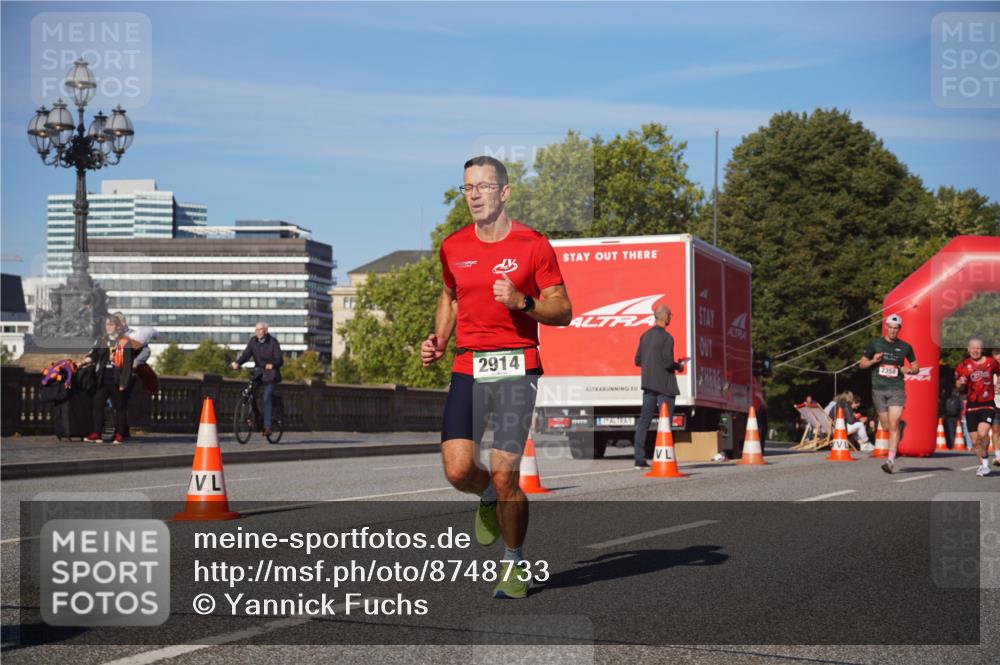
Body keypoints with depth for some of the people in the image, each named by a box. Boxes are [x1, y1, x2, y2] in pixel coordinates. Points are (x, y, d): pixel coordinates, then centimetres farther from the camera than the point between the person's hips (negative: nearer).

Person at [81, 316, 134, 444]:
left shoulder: (125, 343, -4)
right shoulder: (101, 341, 13)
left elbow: (127, 364, -8)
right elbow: (94, 355, 8)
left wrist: (123, 383, -13)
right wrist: (86, 360, -13)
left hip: (117, 381, -5)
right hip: (103, 379, 5)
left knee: (119, 407, 2)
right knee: (97, 405, 0)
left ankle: (119, 435, 8)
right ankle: (96, 434, 3)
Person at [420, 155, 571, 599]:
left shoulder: (533, 245, -2)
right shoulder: (453, 247, 9)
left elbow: (563, 311, 1)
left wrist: (521, 301, -17)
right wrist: (438, 338, 11)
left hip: (516, 367, -3)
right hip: (467, 368, 3)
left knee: (504, 475, -8)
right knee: (458, 471, -11)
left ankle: (515, 563, 17)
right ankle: (488, 497, 27)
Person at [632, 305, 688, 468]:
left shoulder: (645, 336, 9)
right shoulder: (666, 337, -13)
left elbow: (638, 361, 11)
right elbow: (667, 362, -20)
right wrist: (679, 366, 0)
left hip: (648, 384, 7)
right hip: (664, 384, -7)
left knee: (644, 420, 6)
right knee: (665, 422, -1)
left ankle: (639, 459, 4)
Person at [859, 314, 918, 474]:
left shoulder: (905, 347, 6)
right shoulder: (875, 343, 6)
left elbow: (916, 367, 16)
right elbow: (862, 364, 11)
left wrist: (909, 370, -6)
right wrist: (873, 361, -10)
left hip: (897, 390, -2)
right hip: (878, 389, 2)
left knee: (893, 425, -15)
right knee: (886, 427, 6)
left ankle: (891, 461, -17)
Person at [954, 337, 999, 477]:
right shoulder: (963, 366, 4)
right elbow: (958, 386, 13)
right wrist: (960, 382, -10)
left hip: (988, 404, -2)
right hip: (971, 406, 2)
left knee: (982, 433, -22)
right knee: (975, 440, 3)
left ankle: (985, 461, 0)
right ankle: (983, 464, 25)